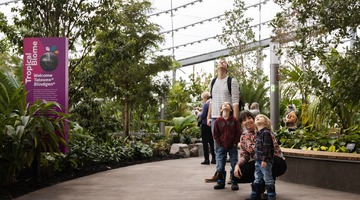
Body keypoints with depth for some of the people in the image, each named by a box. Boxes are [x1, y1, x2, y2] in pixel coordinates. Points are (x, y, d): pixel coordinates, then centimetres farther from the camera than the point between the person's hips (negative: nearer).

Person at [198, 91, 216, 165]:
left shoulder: (206, 104, -14)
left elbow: (203, 115, -17)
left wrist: (198, 114, 2)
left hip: (205, 125, -7)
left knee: (205, 142, -2)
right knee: (212, 142, 13)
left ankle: (206, 159, -3)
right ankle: (214, 158, 14)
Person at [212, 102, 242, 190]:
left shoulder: (234, 120, -2)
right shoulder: (218, 121, 0)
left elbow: (239, 133, -1)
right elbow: (215, 134, 4)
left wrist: (235, 143, -6)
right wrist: (219, 144, -2)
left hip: (232, 146, -1)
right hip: (221, 147, 1)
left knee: (234, 165, 2)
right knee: (220, 166, 4)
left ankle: (234, 182, 12)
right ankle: (221, 182, 16)